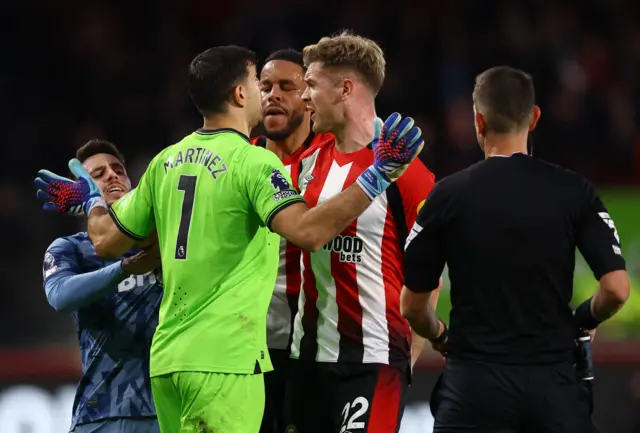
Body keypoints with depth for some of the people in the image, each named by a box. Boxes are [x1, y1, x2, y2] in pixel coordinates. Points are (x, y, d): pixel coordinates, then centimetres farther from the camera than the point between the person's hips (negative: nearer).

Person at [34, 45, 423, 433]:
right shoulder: (253, 161, -9)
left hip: (166, 356, 8)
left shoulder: (166, 163, 11)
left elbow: (107, 240, 18)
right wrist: (377, 177, -20)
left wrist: (92, 201, 39)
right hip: (224, 359, -7)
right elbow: (308, 231, -24)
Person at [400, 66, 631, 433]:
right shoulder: (573, 191, -1)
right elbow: (616, 289, -6)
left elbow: (413, 306, 3)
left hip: (475, 378, -1)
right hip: (553, 380, 1)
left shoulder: (448, 195, -2)